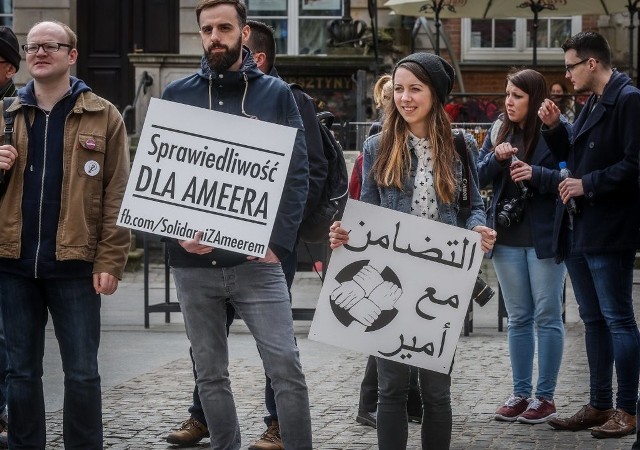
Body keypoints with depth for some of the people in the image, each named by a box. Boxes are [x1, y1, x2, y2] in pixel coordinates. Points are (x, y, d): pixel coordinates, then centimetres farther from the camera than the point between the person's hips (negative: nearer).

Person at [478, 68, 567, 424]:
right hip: (507, 237, 6)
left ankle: (546, 396, 9)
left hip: (545, 238, -5)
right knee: (518, 318, 12)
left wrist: (536, 174, -23)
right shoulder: (499, 131, 9)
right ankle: (521, 394, 19)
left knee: (547, 316, 3)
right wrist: (496, 158, -11)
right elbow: (479, 178, 7)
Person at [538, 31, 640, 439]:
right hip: (579, 231, 10)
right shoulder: (593, 104, 17)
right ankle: (600, 405, 21)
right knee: (594, 320, 14)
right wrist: (554, 128, 6)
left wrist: (588, 184, -17)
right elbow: (572, 157, 22)